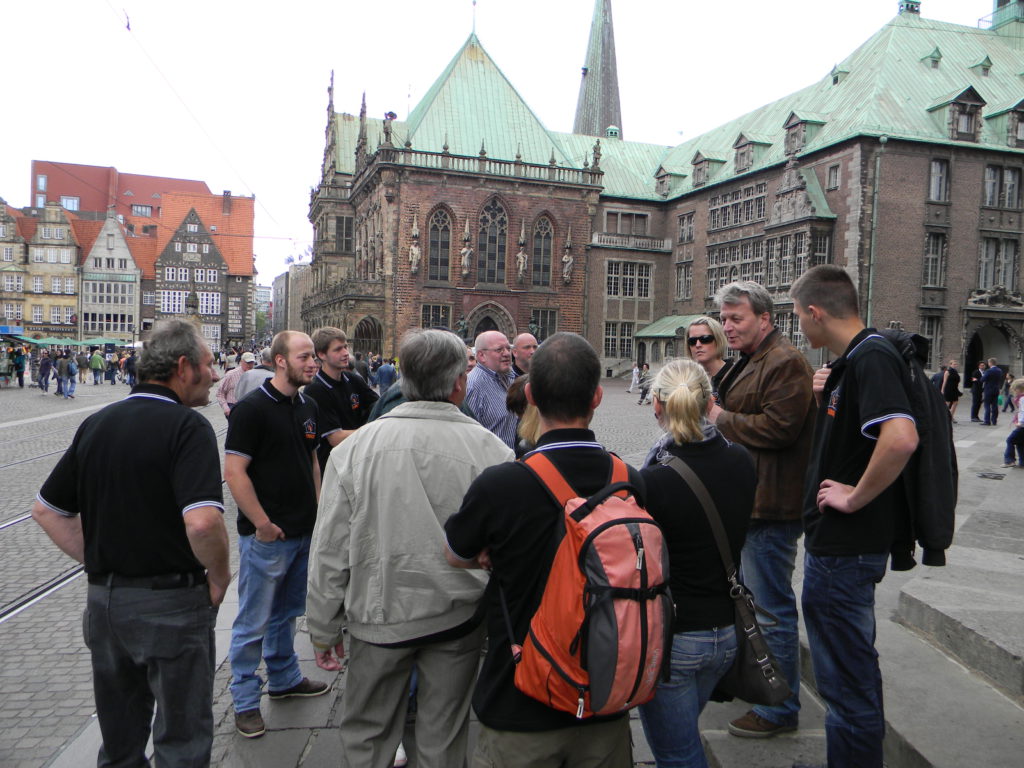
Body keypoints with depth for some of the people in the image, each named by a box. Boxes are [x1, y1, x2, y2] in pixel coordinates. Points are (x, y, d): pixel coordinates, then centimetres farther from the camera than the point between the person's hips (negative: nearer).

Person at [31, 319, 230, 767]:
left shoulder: (95, 424, 4)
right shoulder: (187, 426, -18)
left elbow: (46, 510, 10)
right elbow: (202, 521, -31)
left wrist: (98, 562, 10)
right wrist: (219, 575, -13)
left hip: (103, 600, 7)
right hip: (171, 602, -6)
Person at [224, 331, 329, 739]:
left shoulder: (308, 406, 7)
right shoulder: (252, 408, -16)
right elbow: (234, 472, -19)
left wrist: (317, 509, 10)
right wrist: (263, 524, -17)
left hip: (304, 532, 7)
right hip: (267, 536, -7)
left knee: (286, 612, 23)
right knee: (254, 622, 7)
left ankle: (285, 678, 40)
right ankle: (245, 700, 22)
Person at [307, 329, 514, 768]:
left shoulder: (356, 447, -11)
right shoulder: (490, 450, -14)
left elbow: (329, 551, -6)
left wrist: (324, 629, 7)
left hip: (380, 616, 1)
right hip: (459, 619, 0)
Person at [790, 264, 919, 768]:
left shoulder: (871, 357, -20)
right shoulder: (853, 358, 11)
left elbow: (901, 438, -35)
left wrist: (855, 497, -23)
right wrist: (825, 398, 6)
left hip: (844, 547, -11)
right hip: (844, 542, 11)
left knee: (846, 679, 3)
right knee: (853, 668, 24)